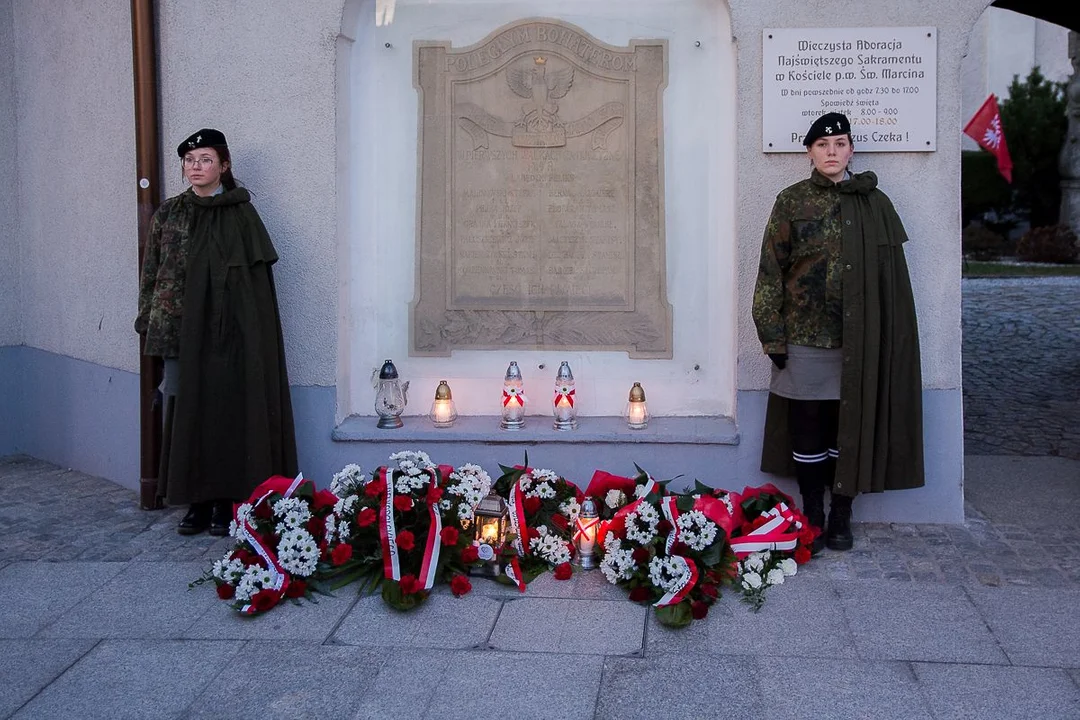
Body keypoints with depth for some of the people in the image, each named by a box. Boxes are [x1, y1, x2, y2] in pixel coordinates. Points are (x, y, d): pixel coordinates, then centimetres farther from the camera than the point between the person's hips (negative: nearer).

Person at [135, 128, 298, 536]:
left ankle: (226, 503, 7)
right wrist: (150, 321, 6)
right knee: (187, 414, 3)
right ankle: (197, 503, 11)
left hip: (226, 332, -3)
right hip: (181, 330, 4)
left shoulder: (240, 215, 0)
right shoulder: (168, 214, 11)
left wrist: (249, 332, -11)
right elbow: (151, 272, 13)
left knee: (226, 413, -2)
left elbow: (257, 277, -4)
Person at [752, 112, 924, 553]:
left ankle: (841, 516, 19)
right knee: (807, 426, 4)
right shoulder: (791, 202, 2)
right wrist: (773, 335, -6)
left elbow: (890, 275, 6)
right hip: (805, 335, -1)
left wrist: (883, 340, 0)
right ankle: (812, 515, 17)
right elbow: (771, 270, 0)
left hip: (857, 338, 1)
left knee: (849, 426, 6)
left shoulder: (874, 203, 5)